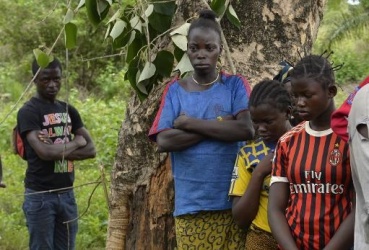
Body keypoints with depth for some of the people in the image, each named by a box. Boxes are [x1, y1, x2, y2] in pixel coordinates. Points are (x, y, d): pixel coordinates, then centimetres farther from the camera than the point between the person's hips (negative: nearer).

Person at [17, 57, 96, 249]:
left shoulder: (68, 110, 12)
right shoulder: (28, 112, -8)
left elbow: (91, 150, 5)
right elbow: (44, 152, -20)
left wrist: (58, 151, -10)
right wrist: (75, 142, -4)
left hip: (67, 193, 6)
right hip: (40, 195, -6)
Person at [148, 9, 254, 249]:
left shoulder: (235, 85, 4)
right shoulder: (175, 91, 7)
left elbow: (246, 129, -12)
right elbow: (164, 141, -6)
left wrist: (190, 123, -9)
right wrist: (220, 127, -10)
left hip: (232, 201, -1)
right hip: (190, 206, 1)